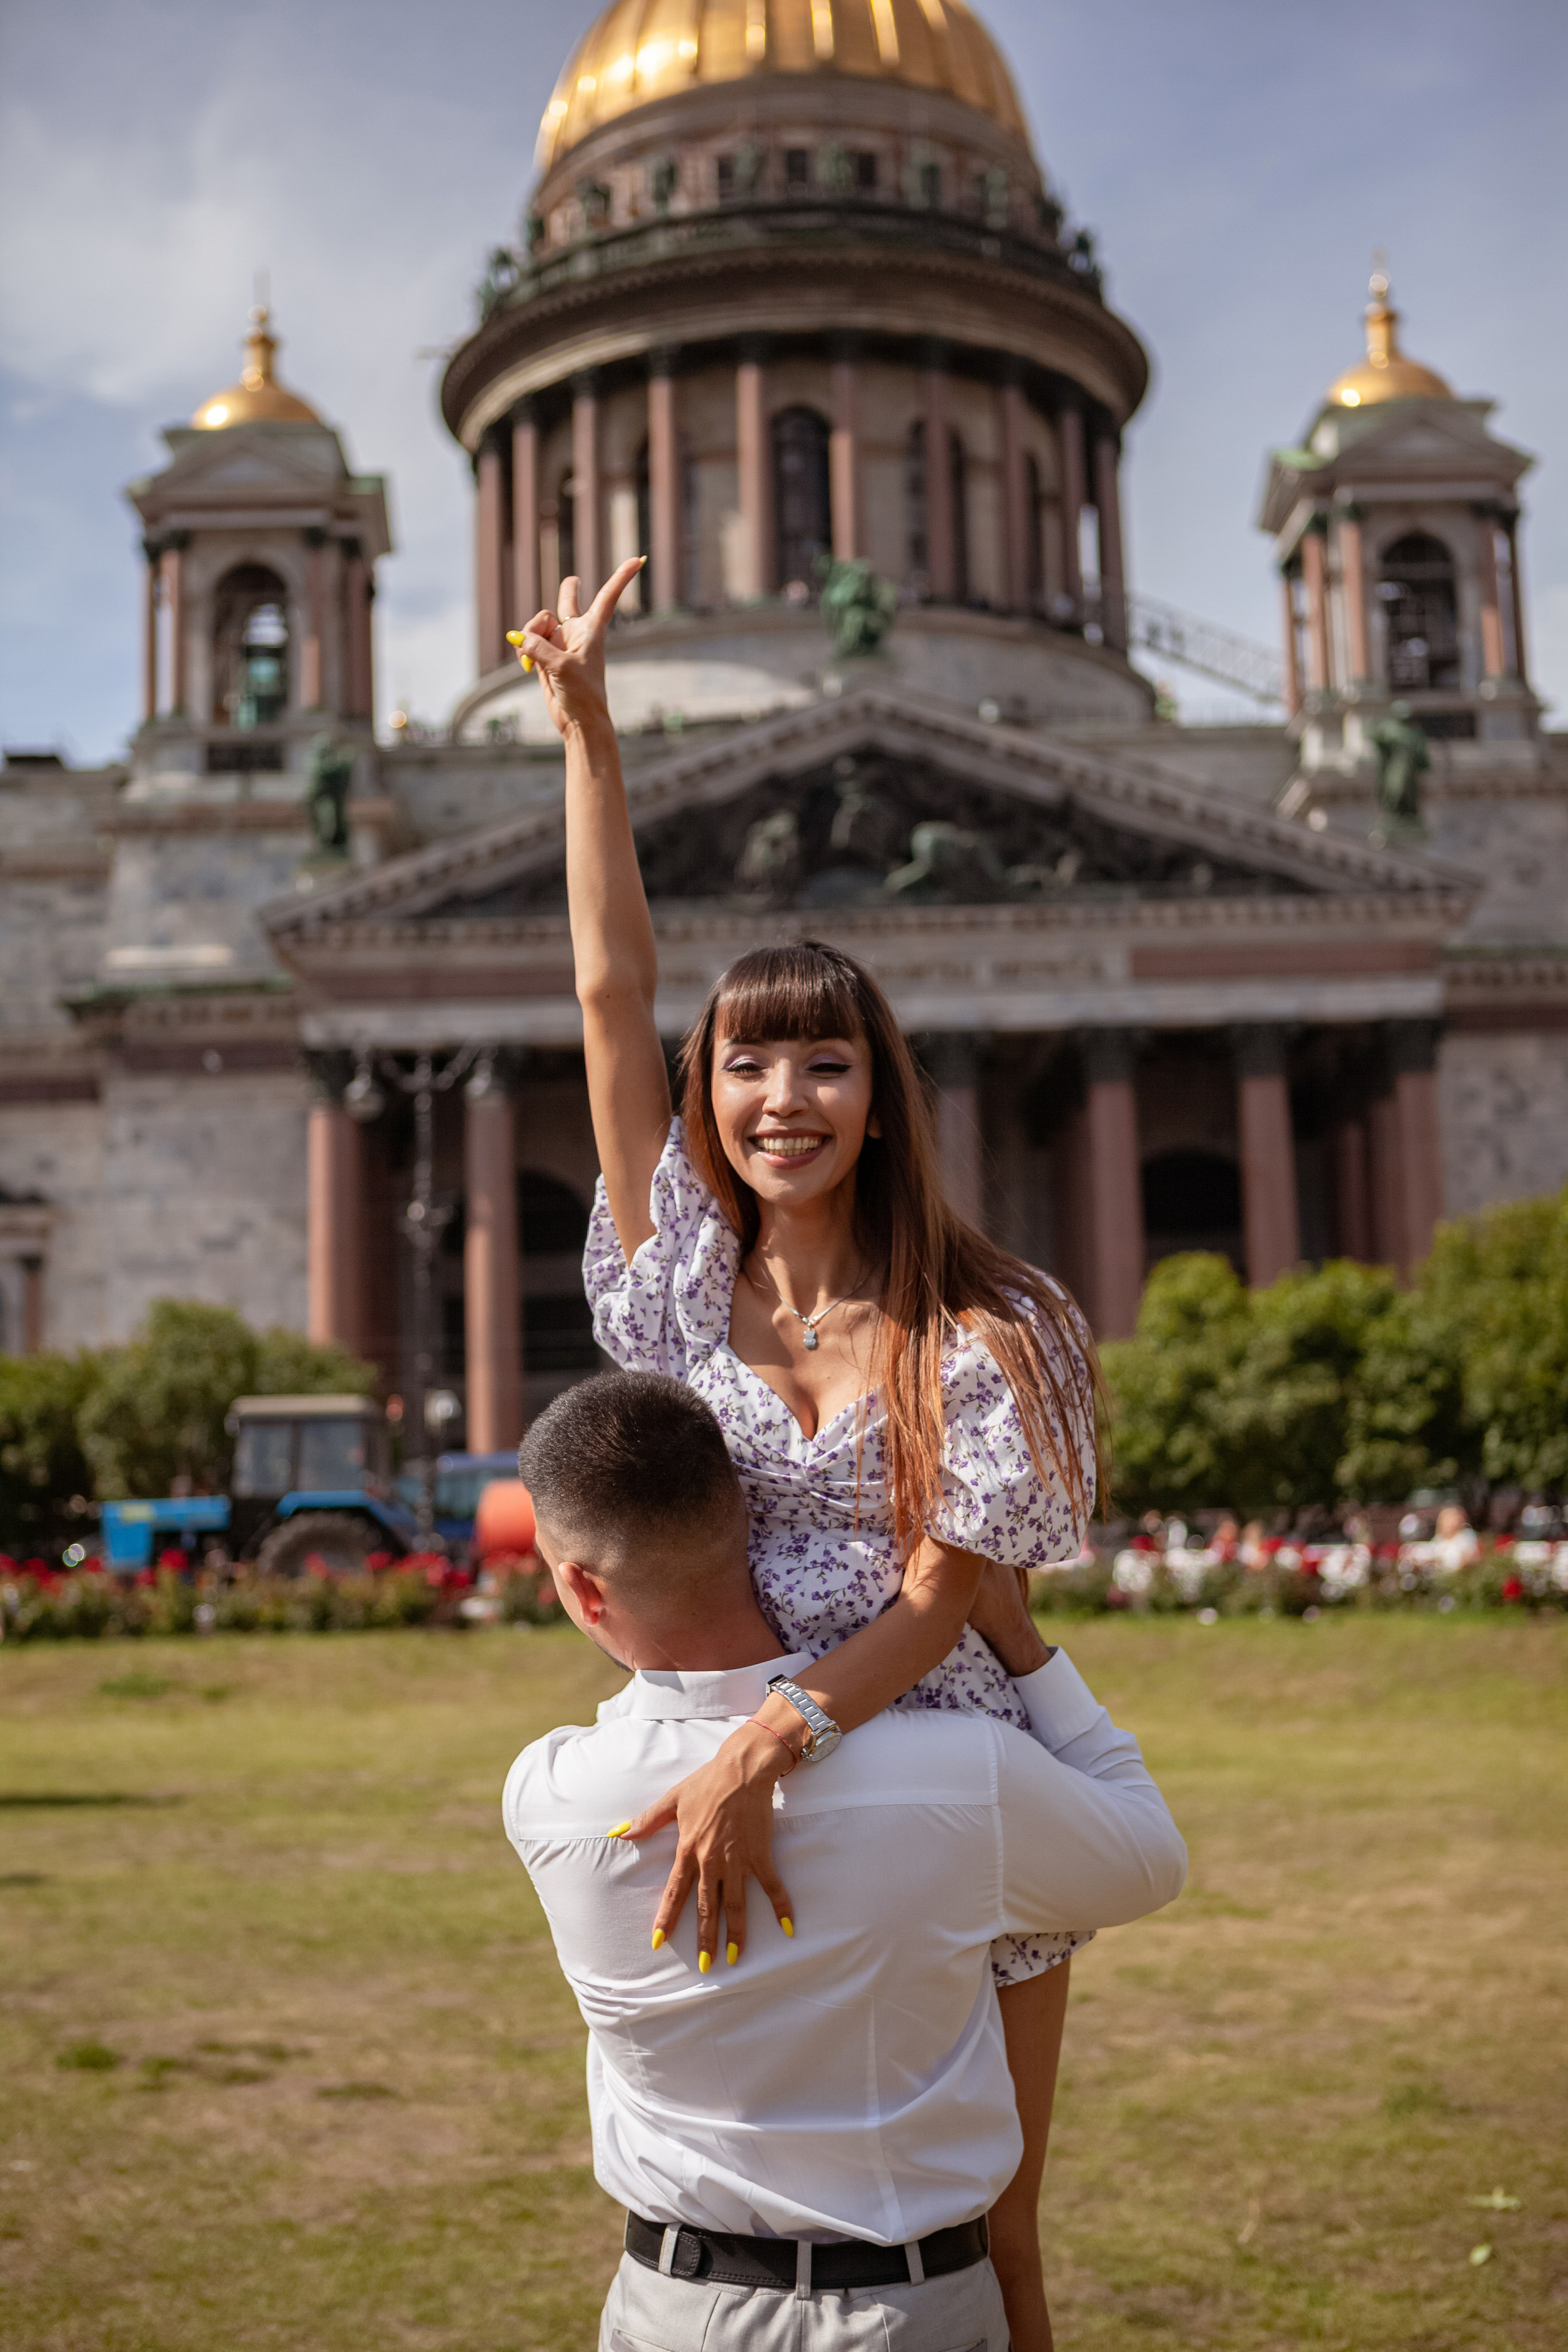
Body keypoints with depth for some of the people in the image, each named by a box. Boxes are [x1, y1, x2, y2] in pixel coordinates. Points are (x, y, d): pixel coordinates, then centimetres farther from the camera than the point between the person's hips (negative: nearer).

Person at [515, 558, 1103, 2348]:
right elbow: (609, 991, -2)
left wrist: (762, 1748, -32)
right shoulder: (684, 1292, 0)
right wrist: (582, 720, -2)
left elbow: (935, 1603, -15)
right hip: (737, 1813, 2)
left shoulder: (980, 1339, -7)